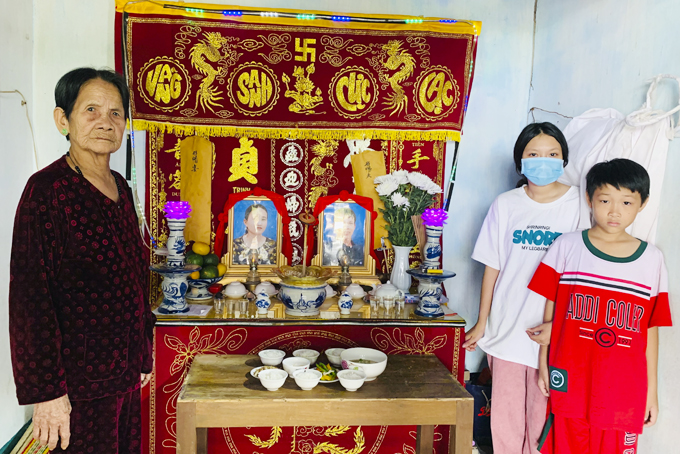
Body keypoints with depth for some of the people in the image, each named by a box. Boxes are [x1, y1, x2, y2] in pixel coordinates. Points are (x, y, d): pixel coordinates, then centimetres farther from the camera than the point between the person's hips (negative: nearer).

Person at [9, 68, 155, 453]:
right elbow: (30, 295, -17)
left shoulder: (120, 188, 8)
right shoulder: (48, 188, -14)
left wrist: (143, 354, 15)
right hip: (80, 378, -7)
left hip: (124, 370, 7)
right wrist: (47, 391, -18)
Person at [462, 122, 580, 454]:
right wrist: (482, 323, 6)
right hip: (507, 325, 2)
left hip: (554, 330, -1)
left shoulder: (578, 205, -3)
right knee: (505, 409, 10)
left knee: (542, 411, 9)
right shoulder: (506, 204, 2)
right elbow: (492, 267, 5)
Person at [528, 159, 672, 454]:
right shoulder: (566, 247, -2)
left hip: (624, 390, 1)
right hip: (571, 385, 0)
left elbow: (651, 330, 4)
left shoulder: (652, 259, 1)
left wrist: (652, 390, 6)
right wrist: (544, 364, 2)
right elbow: (550, 311, 3)